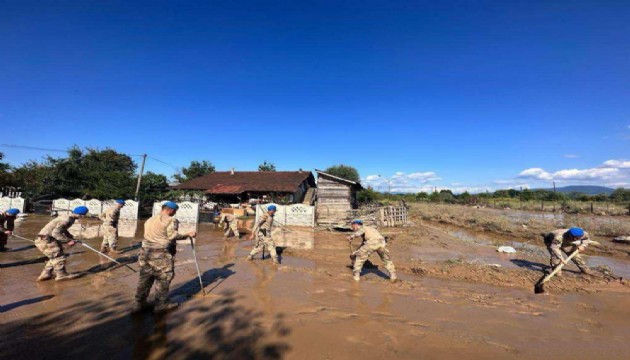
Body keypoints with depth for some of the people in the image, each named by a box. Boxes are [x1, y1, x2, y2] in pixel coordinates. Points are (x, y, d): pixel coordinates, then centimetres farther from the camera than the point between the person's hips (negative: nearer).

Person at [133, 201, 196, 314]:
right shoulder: (171, 220, -10)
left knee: (145, 278, 16)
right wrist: (188, 234, -12)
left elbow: (150, 235, 16)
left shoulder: (150, 220, 18)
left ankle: (139, 304, 24)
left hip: (146, 251, 8)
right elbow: (172, 236, -19)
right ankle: (161, 304, 15)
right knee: (163, 279, 5)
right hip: (161, 254, -8)